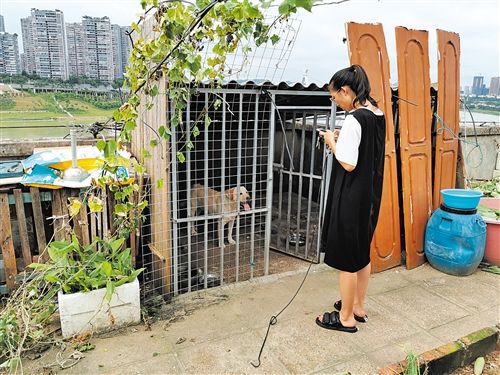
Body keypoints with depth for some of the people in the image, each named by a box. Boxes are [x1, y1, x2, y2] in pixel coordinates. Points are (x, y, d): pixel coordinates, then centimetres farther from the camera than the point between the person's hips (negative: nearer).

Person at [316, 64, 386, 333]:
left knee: (346, 258, 5)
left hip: (351, 199, -9)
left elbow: (348, 164, -23)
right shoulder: (377, 114, 7)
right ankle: (358, 307, 37)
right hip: (369, 195, 9)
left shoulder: (354, 119, -20)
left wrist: (332, 142, -9)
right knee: (362, 253, 20)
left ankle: (346, 318, 21)